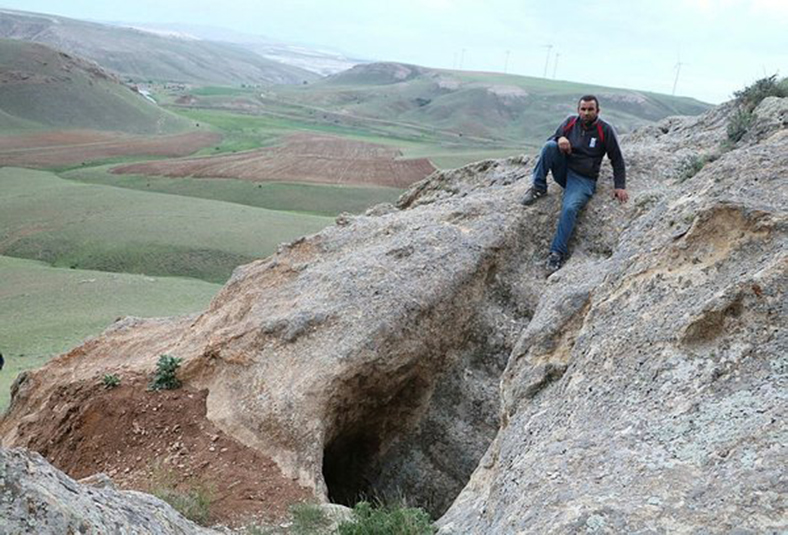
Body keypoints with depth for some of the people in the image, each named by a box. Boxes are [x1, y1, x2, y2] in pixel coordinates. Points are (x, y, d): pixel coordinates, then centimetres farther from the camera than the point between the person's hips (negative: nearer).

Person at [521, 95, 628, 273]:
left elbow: (617, 160, 2)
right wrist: (560, 139, -16)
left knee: (570, 209, -32)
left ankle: (557, 253, -26)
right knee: (550, 146, -25)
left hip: (584, 180, -3)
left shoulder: (605, 130, -5)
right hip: (563, 170, 3)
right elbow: (550, 140, 9)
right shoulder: (570, 122, 2)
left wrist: (620, 186, -8)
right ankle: (539, 188, -12)